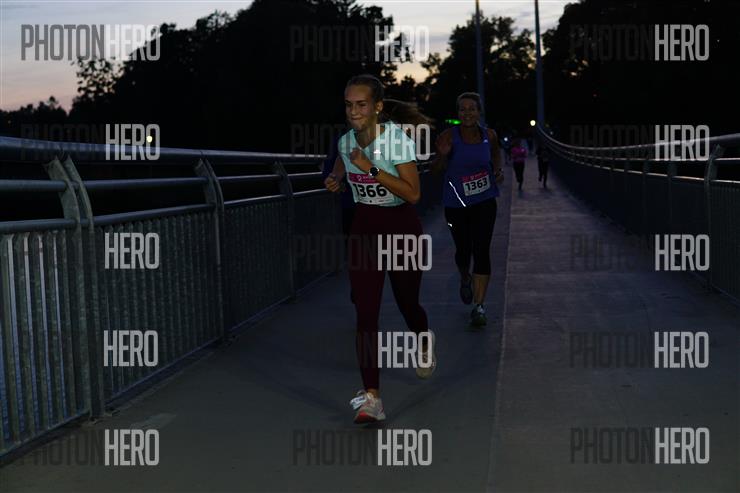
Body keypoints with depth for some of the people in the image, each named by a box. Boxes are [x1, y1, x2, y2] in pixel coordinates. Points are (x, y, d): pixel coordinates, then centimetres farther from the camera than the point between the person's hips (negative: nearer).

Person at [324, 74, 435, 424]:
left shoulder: (398, 140, -17)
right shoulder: (346, 141, -1)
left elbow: (413, 194, -25)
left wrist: (371, 168, -30)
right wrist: (335, 180, 2)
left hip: (401, 228, -3)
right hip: (364, 228, 3)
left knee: (407, 303, 13)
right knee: (365, 312, -8)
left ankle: (424, 343, 51)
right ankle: (371, 398, -10)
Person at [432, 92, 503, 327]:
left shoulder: (489, 136, -5)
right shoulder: (448, 136, -13)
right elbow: (437, 169, -6)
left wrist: (498, 170, -1)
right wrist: (442, 156, -27)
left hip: (484, 201, 1)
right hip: (456, 202, -1)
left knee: (481, 251, -9)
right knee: (463, 250, 11)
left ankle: (479, 306, -5)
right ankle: (465, 280, 47)